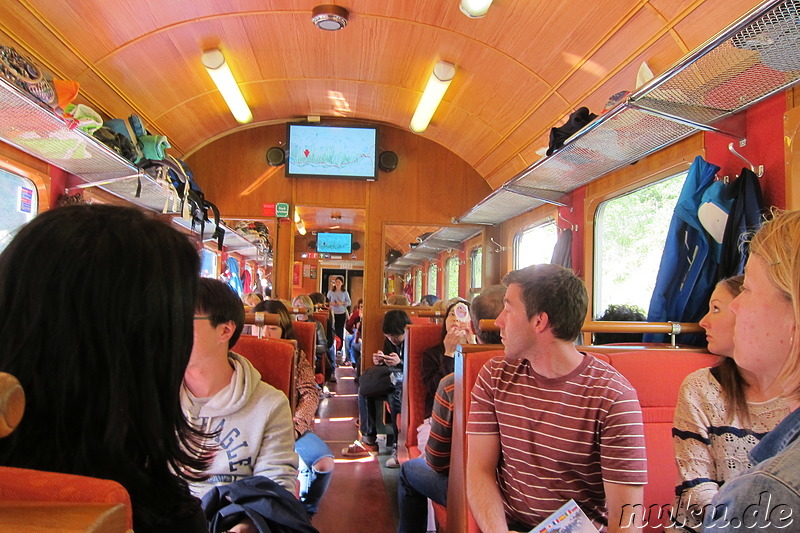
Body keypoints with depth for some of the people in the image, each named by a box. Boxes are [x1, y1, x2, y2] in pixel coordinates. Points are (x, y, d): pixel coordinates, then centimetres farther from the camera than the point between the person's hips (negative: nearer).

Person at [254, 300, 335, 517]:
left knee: (324, 462, -23)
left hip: (292, 426, 2)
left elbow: (311, 395, 1)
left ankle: (305, 512, 5)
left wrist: (294, 428, -14)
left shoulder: (296, 355, 11)